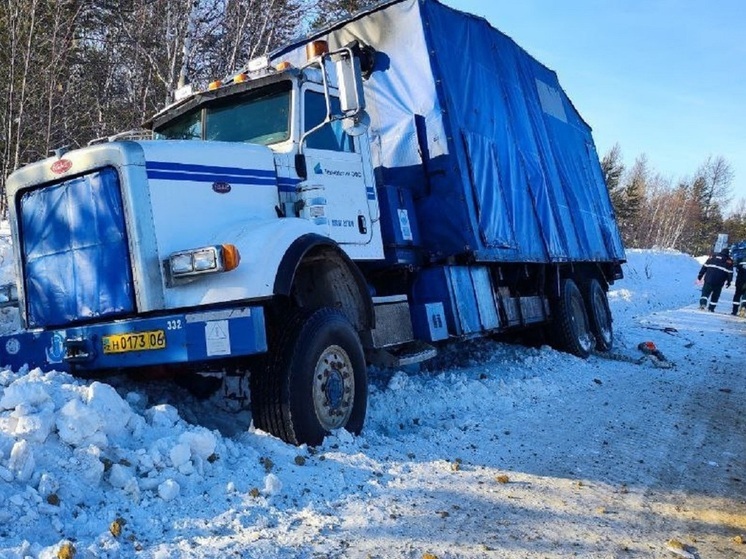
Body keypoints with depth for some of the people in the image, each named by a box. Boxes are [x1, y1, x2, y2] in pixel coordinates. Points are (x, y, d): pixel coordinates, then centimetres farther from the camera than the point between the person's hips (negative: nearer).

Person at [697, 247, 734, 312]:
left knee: (705, 292, 6)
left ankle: (703, 303, -16)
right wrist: (729, 282, 12)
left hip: (709, 279, 1)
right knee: (715, 295, 12)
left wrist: (700, 276, 11)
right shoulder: (729, 261, 6)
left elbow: (704, 267, 8)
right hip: (719, 282, -1)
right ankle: (711, 308, 12)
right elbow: (730, 272, 4)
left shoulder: (712, 257, 11)